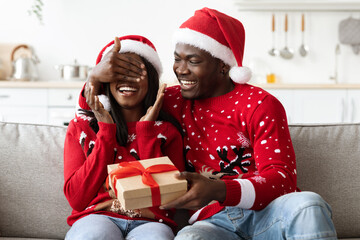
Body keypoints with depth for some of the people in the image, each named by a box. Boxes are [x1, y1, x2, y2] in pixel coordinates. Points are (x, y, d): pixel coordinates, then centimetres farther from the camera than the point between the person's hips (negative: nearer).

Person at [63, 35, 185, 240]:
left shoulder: (167, 130, 10)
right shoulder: (81, 126, 12)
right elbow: (77, 199, -1)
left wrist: (146, 129, -3)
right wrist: (106, 129, -3)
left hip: (149, 221, 0)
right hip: (97, 217, 1)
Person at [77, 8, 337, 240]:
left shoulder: (260, 104, 3)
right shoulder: (175, 101, 16)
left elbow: (282, 178, -8)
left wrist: (219, 191, -27)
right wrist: (97, 79, -1)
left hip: (266, 212, 0)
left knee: (308, 204, -34)